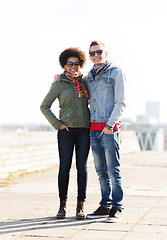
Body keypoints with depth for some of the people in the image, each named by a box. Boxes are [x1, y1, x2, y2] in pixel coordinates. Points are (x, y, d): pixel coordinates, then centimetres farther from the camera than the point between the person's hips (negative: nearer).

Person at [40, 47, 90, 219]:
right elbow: (44, 107, 3)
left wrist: (92, 122, 10)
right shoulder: (59, 84, 2)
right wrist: (57, 124, -5)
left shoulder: (84, 81, 11)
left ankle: (80, 206, 5)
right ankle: (63, 205, 8)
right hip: (66, 129, -2)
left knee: (82, 167, 1)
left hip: (84, 129, 3)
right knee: (64, 167, -4)